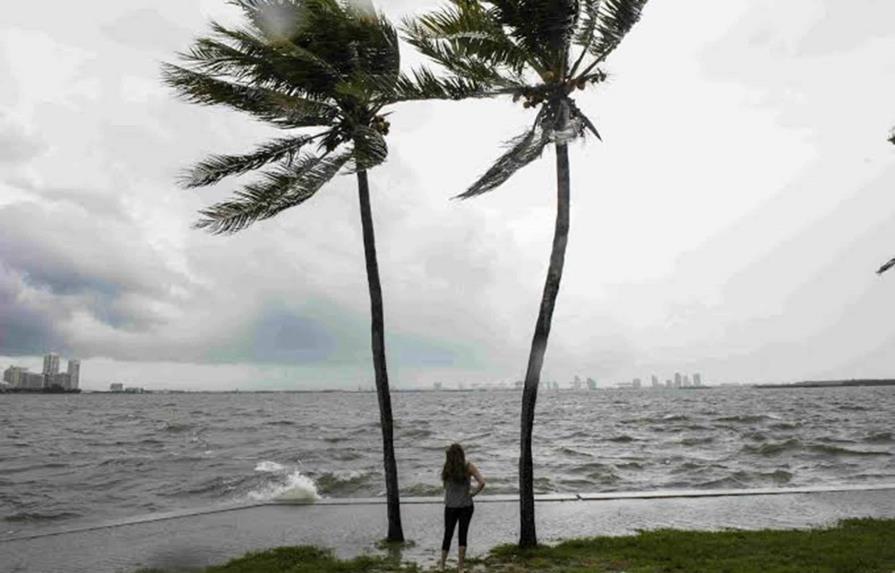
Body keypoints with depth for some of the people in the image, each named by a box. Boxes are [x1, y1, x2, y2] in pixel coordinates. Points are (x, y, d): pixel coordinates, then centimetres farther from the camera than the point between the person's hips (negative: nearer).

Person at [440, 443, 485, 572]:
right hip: (466, 506, -1)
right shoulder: (468, 467, -10)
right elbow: (482, 483, -19)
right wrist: (473, 494, -8)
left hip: (450, 507, 1)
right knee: (462, 535, 7)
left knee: (448, 535, 15)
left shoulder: (447, 468, -6)